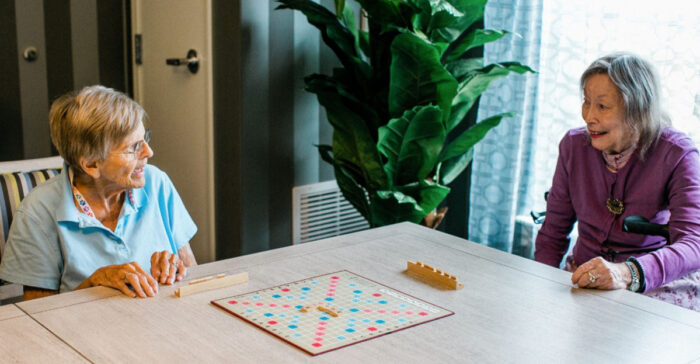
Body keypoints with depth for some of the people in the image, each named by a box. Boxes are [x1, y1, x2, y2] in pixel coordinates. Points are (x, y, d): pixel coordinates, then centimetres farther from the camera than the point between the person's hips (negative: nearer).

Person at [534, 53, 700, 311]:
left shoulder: (676, 155, -13)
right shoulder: (574, 145, 0)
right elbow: (553, 233, 7)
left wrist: (627, 273, -45)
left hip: (659, 285, -4)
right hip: (583, 279, 4)